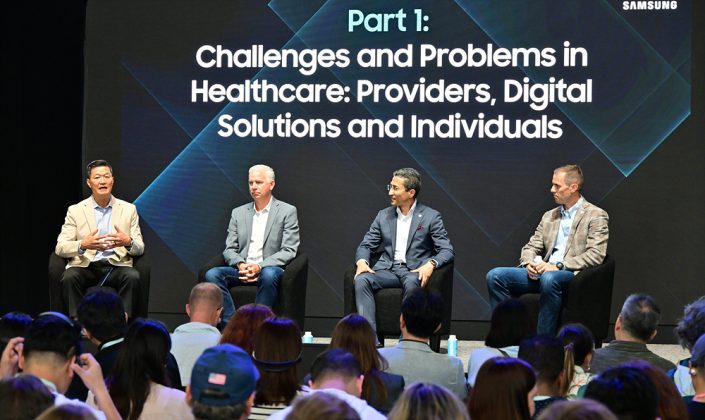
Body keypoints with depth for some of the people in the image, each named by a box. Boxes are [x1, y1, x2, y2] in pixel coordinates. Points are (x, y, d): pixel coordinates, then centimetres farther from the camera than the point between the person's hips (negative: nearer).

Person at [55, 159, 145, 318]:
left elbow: (140, 248, 9)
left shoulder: (129, 209, 13)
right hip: (85, 267, 0)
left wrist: (128, 242, -17)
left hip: (116, 266, 1)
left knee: (132, 276, -31)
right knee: (69, 277, -32)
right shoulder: (75, 211, 9)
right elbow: (60, 248, 1)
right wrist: (83, 245, -21)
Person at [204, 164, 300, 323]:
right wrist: (240, 265, -10)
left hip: (270, 269, -4)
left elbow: (288, 251, -3)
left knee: (269, 274, -39)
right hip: (242, 269, 4)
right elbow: (229, 249, 14)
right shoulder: (239, 213, 18)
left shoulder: (287, 212, 5)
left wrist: (259, 266, -16)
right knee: (212, 274, -24)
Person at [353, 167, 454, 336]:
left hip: (414, 270, -3)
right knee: (361, 280, -28)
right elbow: (366, 245, 17)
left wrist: (431, 264, -22)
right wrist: (361, 262, -7)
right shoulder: (384, 215, 18)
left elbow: (447, 250, -1)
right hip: (387, 269, 3)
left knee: (411, 282, -39)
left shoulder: (431, 217, 6)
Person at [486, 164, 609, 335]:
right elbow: (531, 247, 22)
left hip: (573, 274, -6)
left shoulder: (596, 215, 2)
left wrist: (558, 266, -17)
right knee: (495, 275, -13)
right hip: (542, 272, 7)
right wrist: (529, 264, -4)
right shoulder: (549, 216, 24)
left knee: (549, 279, -41)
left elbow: (596, 255, -9)